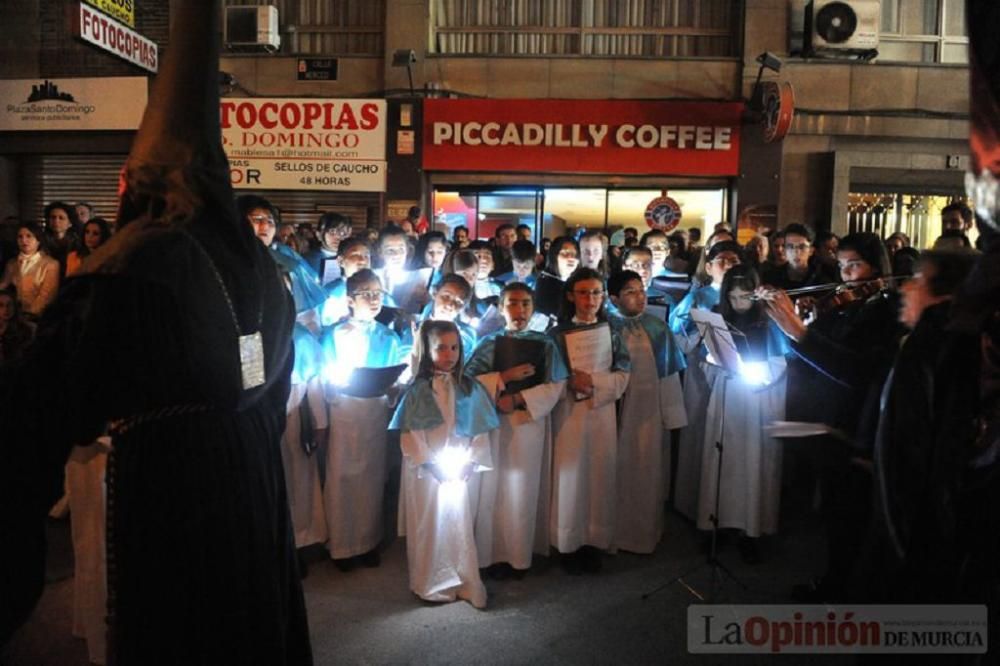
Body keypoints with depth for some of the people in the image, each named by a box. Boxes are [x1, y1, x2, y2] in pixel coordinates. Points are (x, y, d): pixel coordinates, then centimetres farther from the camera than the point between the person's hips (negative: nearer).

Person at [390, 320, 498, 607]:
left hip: (462, 470, 2)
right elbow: (410, 435, -9)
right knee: (430, 527, 7)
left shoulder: (470, 388, 2)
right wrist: (431, 464, -15)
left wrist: (470, 462, -9)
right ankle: (432, 585, 22)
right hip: (427, 471, -2)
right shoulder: (418, 390, -6)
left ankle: (465, 584, 23)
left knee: (460, 526, 10)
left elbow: (481, 431, 2)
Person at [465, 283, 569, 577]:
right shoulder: (489, 343, 5)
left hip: (530, 423, 0)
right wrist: (504, 377, -16)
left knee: (523, 491, 4)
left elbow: (554, 387, -5)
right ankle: (492, 554, 14)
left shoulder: (545, 344, 3)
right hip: (493, 423, 1)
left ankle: (519, 555, 15)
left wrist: (517, 400, -15)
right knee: (492, 489, 3)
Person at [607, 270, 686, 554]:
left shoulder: (657, 328, 3)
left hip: (650, 413, 2)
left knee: (648, 474, 10)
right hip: (616, 413, -2)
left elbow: (669, 373, 2)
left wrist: (672, 416, -2)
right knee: (620, 474, 6)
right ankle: (618, 534, 21)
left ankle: (645, 533, 27)